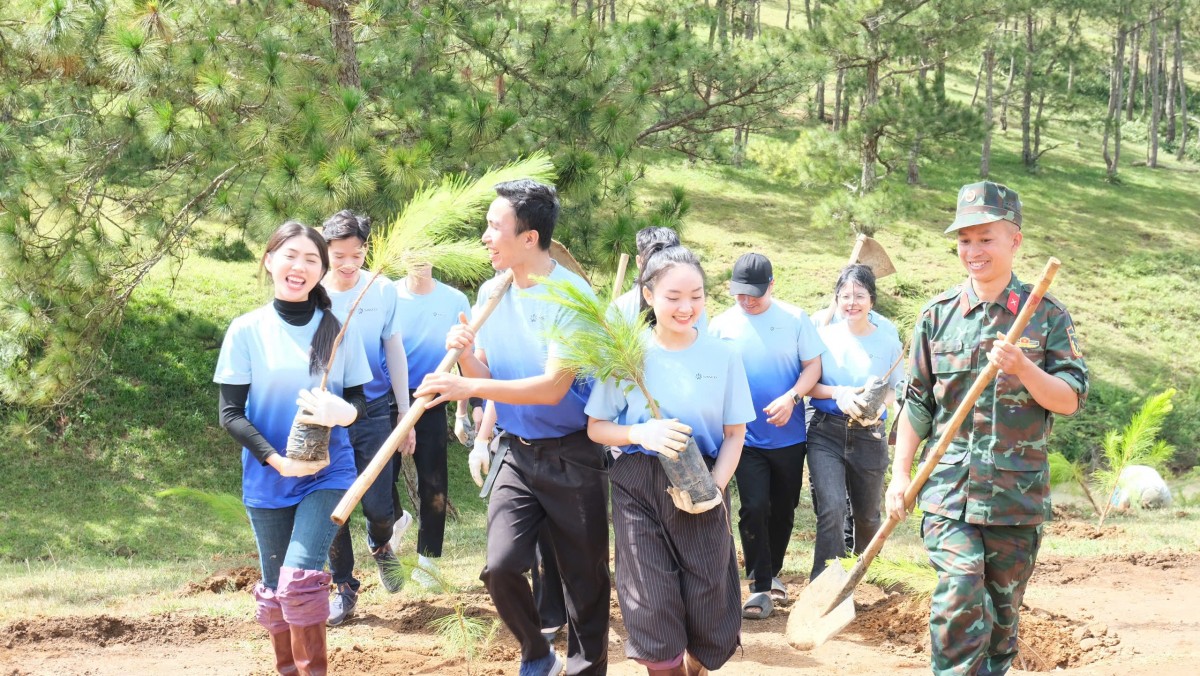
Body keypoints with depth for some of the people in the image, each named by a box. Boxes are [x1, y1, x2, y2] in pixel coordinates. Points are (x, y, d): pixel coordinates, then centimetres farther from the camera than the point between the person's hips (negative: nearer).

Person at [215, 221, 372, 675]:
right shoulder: (247, 330, -5)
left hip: (328, 472, -1)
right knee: (275, 587, 10)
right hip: (266, 479, 1)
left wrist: (346, 412, -21)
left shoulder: (339, 330, -1)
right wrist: (278, 461, -16)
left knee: (301, 578, -19)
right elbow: (231, 413, -4)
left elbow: (359, 401, 4)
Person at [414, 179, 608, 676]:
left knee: (584, 578, 4)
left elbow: (553, 387, -24)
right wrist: (465, 356, -15)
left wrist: (471, 386, -29)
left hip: (572, 454, -4)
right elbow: (483, 380, 7)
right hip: (518, 453, 5)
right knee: (500, 565, -10)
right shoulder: (490, 293, 4)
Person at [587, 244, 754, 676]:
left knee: (709, 616, 5)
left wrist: (714, 487, -13)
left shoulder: (722, 356, -2)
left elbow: (735, 433, 4)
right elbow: (596, 427, 2)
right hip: (639, 489, -1)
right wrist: (641, 434, -17)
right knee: (653, 612, -5)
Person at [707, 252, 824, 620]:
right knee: (754, 508, -12)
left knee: (783, 509, 13)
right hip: (746, 436, -1)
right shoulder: (721, 325, -1)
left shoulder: (794, 318, -2)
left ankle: (772, 572, 34)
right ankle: (760, 587, -2)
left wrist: (791, 398, -17)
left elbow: (813, 365, -1)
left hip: (789, 436, 1)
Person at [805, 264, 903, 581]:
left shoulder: (888, 342, 1)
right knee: (831, 509, -18)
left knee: (867, 513, 16)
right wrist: (838, 393, -16)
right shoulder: (825, 335, -2)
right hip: (826, 433, -2)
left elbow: (896, 391, 7)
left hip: (869, 436, 2)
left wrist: (878, 401, -14)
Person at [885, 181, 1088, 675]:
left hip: (1020, 494, 1)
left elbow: (1071, 399, -3)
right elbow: (917, 403, 9)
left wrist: (1023, 368, -20)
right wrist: (900, 475, 3)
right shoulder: (938, 315, 5)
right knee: (959, 599, -16)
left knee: (1002, 608, 10)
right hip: (950, 489, 0)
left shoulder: (1046, 315, 2)